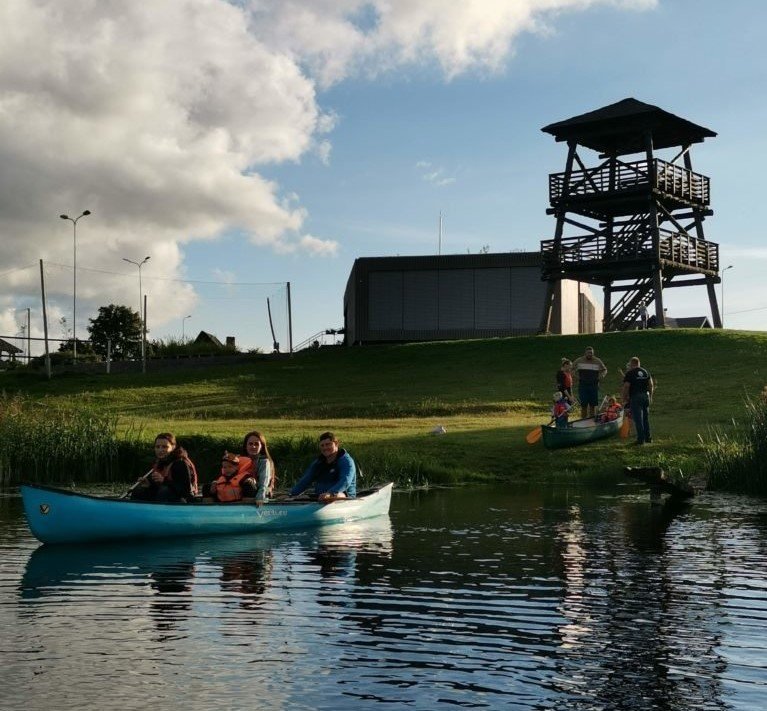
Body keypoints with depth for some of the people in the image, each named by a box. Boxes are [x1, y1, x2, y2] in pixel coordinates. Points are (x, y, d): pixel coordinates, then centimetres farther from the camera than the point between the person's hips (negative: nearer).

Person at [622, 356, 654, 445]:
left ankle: (641, 439, -3)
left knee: (638, 419, -2)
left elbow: (626, 387, -12)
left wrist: (624, 399, -4)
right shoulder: (646, 371, 11)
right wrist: (650, 396, 19)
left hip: (635, 397, -6)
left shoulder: (629, 373, -7)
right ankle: (648, 437, 20)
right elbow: (651, 385, 12)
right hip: (646, 395, 6)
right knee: (646, 418, 16)